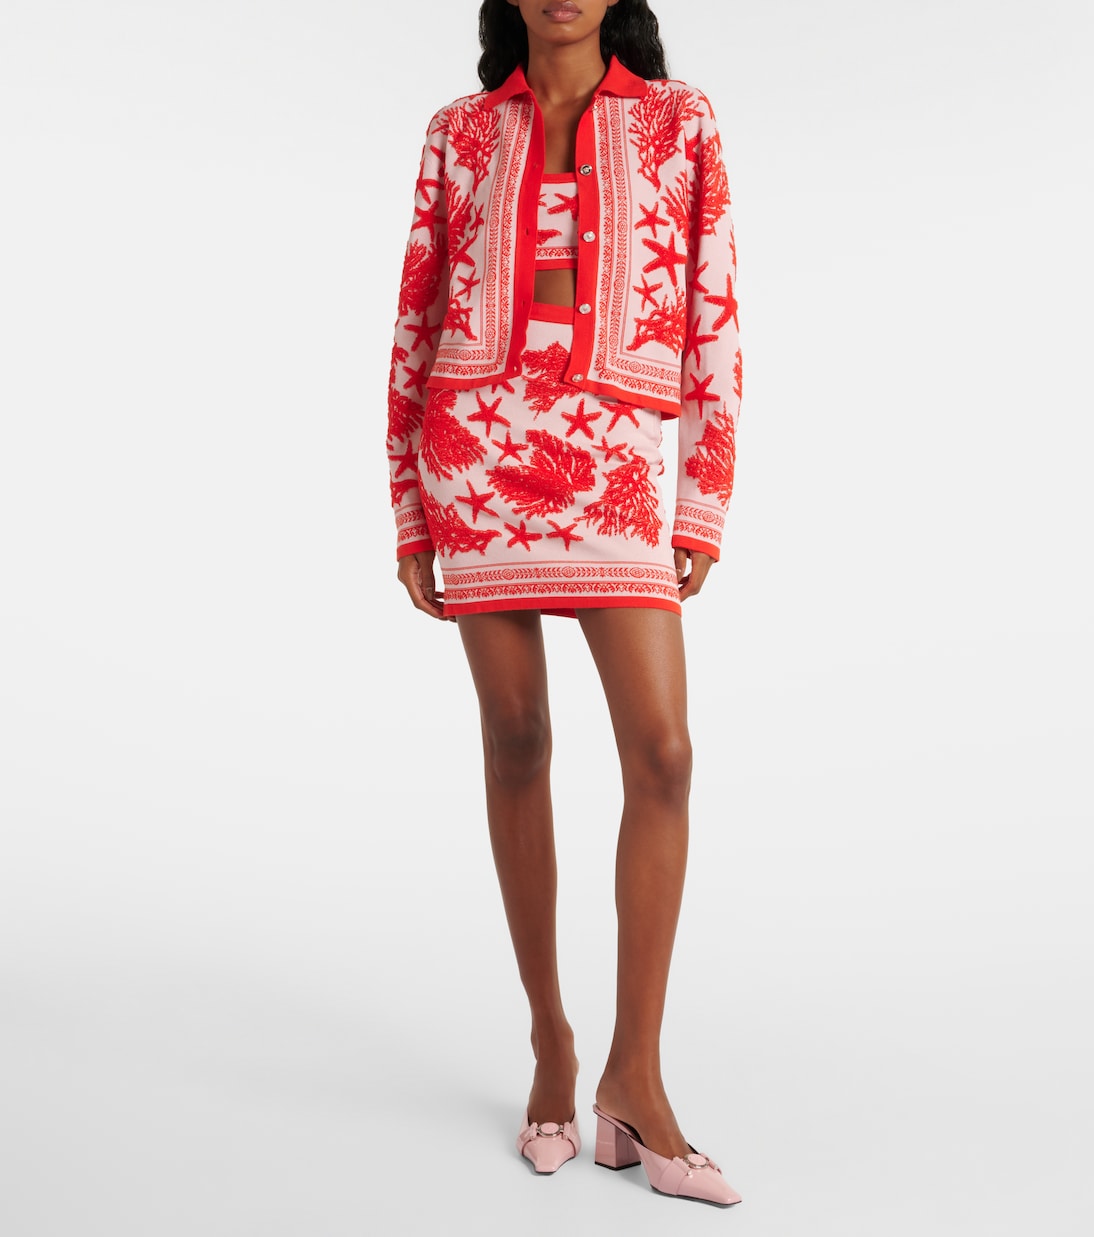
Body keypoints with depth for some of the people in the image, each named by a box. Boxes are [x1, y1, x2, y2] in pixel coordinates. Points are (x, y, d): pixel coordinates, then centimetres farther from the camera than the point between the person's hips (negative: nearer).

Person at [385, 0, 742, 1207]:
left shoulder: (680, 119, 9)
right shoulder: (461, 131, 11)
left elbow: (713, 318, 5)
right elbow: (415, 325, 11)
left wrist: (703, 509, -2)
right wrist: (408, 510, 5)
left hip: (615, 463, 0)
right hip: (478, 450, 1)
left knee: (663, 753, -11)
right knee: (516, 743, 3)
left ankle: (635, 1075, 0)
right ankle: (549, 1039, 17)